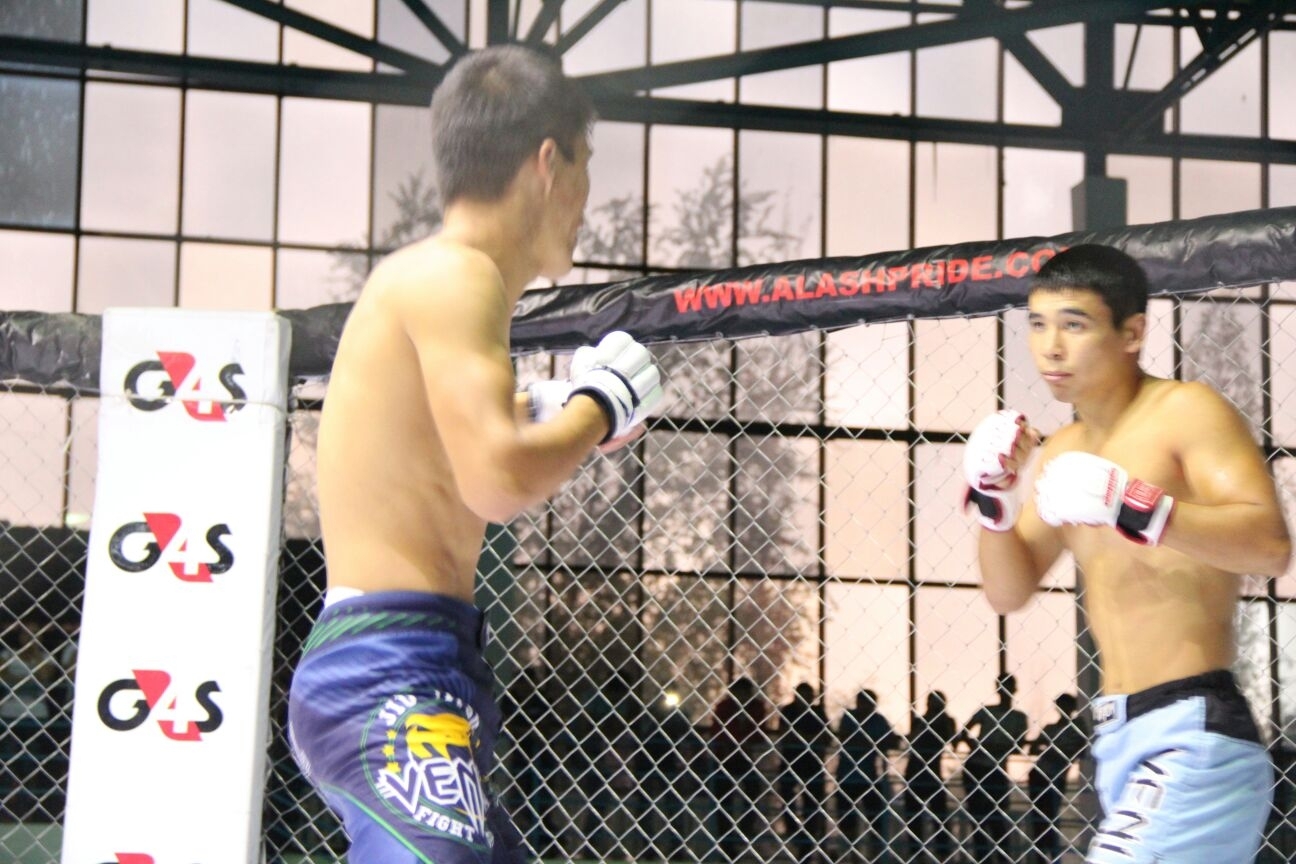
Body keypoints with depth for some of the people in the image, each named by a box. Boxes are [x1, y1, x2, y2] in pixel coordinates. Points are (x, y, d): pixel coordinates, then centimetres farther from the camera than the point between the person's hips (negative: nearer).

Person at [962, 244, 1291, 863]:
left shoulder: (1185, 411, -7)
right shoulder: (1061, 453, 15)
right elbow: (1009, 592, 14)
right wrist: (994, 501, -4)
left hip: (1193, 734, -8)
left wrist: (1130, 507, -29)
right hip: (1118, 739, 8)